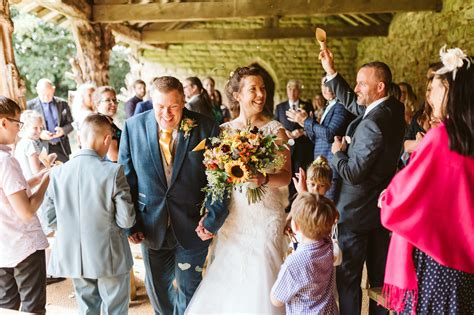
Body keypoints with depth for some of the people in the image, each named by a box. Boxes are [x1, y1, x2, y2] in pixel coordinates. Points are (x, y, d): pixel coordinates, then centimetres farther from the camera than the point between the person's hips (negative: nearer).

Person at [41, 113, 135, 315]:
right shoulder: (113, 171, -19)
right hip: (109, 257, -4)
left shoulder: (58, 173, -7)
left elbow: (50, 217, 1)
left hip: (72, 256, 4)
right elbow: (126, 220, -16)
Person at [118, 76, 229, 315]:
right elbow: (126, 177, -3)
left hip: (192, 226, -2)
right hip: (151, 226, 2)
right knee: (157, 287, 22)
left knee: (189, 288, 17)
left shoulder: (206, 128, -12)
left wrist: (213, 219, -15)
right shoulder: (134, 127, -7)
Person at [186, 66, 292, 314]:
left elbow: (286, 175, -6)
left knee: (260, 278, 2)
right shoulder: (224, 130, 3)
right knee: (227, 277, 9)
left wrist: (263, 179, -26)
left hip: (266, 214, -2)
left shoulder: (275, 129, -3)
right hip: (232, 215, 2)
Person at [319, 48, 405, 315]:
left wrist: (338, 152, -6)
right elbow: (354, 103, 12)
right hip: (383, 204, 9)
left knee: (348, 275, 7)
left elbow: (352, 173, -24)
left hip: (358, 210, -8)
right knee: (380, 271, 20)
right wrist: (331, 72, 9)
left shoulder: (373, 123, -27)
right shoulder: (395, 110, -1)